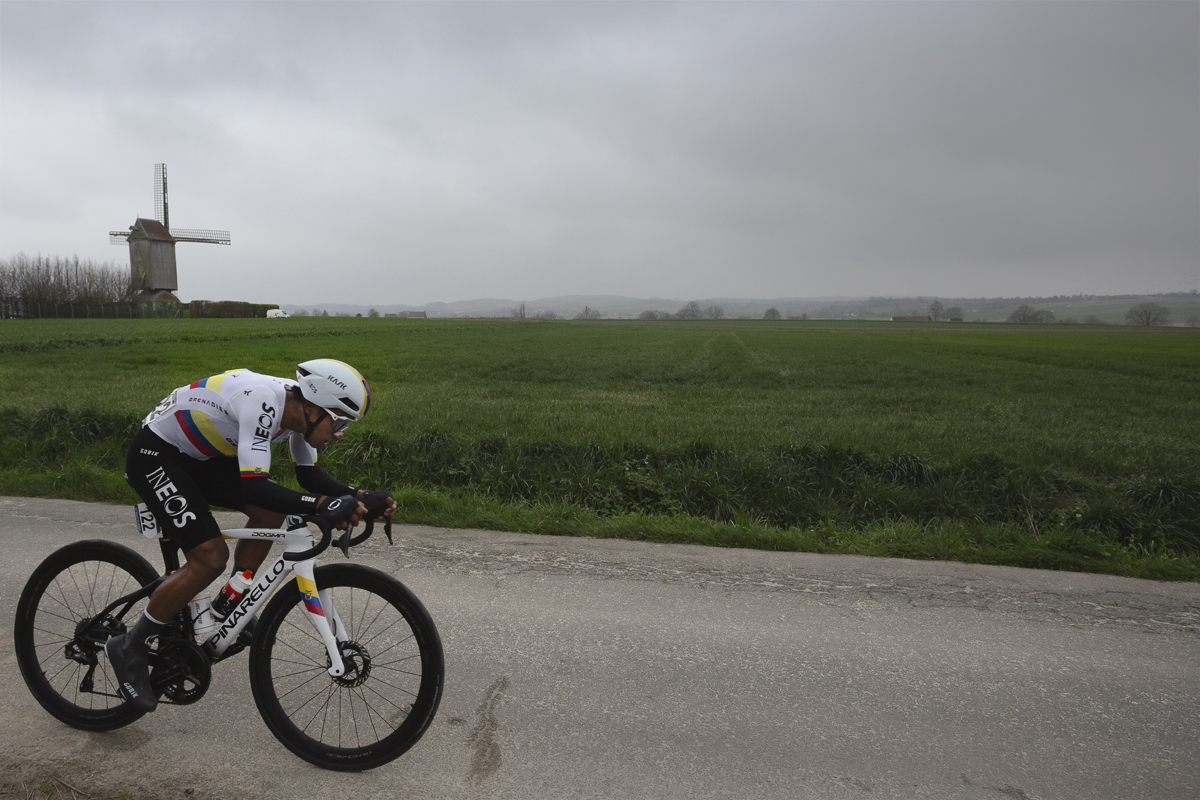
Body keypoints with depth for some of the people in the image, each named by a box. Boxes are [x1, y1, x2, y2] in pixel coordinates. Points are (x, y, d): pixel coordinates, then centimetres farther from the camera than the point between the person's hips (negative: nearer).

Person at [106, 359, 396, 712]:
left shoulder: (299, 407, -8)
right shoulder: (263, 403, -34)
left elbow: (309, 475, 2)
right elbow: (254, 487, -40)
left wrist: (359, 497, -13)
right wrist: (322, 504, -45)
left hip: (196, 455, 9)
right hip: (154, 455, -9)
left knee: (272, 512, -3)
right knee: (211, 558, -16)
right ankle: (130, 647, 4)